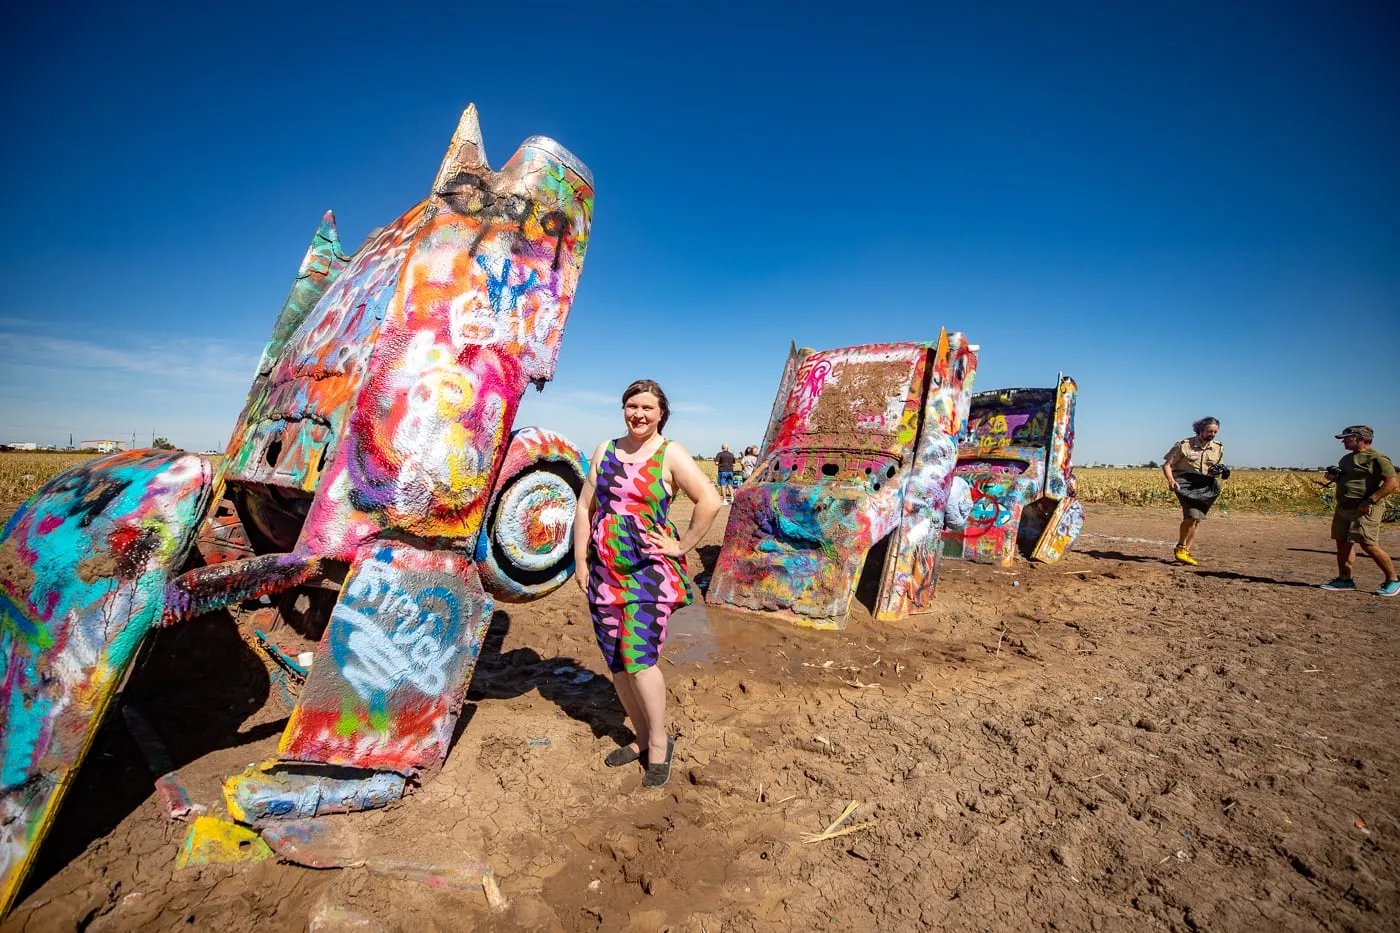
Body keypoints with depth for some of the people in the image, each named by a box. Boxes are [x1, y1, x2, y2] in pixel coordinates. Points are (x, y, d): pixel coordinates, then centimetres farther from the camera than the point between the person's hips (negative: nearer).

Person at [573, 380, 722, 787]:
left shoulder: (670, 454, -6)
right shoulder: (605, 450, 9)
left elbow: (710, 502, -13)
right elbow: (585, 507, 10)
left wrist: (681, 547, -10)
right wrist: (580, 561, 6)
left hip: (649, 571, -5)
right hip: (604, 570, 6)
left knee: (638, 658, -10)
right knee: (616, 661, 11)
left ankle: (658, 745, 12)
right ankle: (642, 739, 29)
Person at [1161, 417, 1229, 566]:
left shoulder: (1218, 448, 9)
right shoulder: (1184, 445, -6)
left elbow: (1218, 468, 21)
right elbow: (1166, 465, -4)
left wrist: (1220, 471, -4)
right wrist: (1171, 480, -21)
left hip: (1205, 486, 5)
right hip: (1186, 484, -5)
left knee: (1197, 520, 3)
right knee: (1192, 515, -21)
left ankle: (1185, 552, 12)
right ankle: (1180, 547, -4)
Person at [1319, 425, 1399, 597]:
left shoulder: (1376, 459, -10)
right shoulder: (1346, 459, 16)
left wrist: (1370, 500, -23)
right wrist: (1334, 477, 8)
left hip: (1365, 510, -8)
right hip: (1343, 508, 8)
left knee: (1369, 546, -9)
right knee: (1342, 543, 7)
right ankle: (1345, 579, 14)